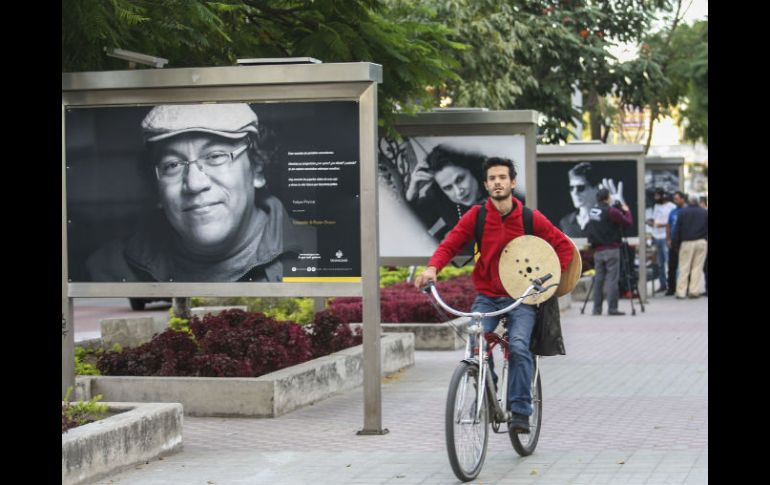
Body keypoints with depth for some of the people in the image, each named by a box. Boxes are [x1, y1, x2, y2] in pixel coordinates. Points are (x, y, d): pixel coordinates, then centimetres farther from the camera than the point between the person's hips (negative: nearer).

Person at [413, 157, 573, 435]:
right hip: (486, 297, 1)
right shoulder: (476, 216, 0)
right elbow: (450, 245, -3)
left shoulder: (530, 218, -2)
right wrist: (432, 268, -22)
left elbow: (564, 246, 5)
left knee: (519, 347, -24)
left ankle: (520, 412, -13)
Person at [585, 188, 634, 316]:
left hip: (597, 250, 6)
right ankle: (612, 308, -7)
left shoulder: (593, 211, 8)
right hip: (611, 249, -6)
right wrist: (626, 211, 9)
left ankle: (597, 308, 10)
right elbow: (628, 222, -9)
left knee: (598, 279, 10)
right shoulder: (611, 211, -13)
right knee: (612, 279, -5)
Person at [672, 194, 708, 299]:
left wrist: (674, 242, 5)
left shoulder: (683, 212, 2)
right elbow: (707, 229, 9)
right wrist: (706, 239, 16)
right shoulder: (705, 212, 6)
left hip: (687, 242, -1)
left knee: (684, 268, 2)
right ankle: (694, 291, -1)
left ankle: (681, 292, -2)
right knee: (697, 267, 3)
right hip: (701, 242, 1)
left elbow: (677, 229, 0)